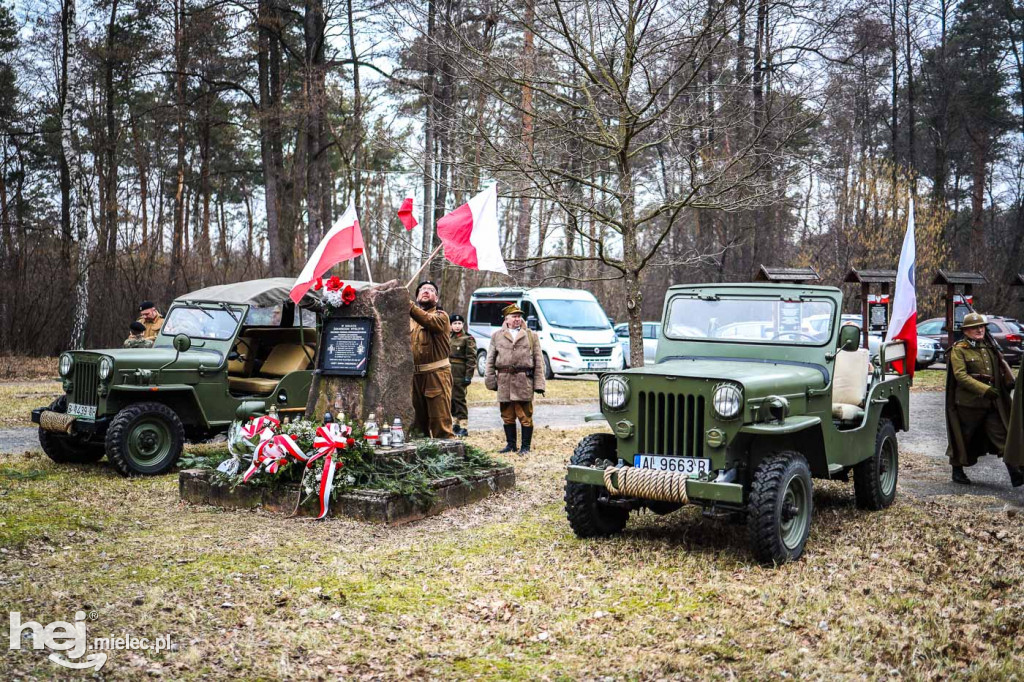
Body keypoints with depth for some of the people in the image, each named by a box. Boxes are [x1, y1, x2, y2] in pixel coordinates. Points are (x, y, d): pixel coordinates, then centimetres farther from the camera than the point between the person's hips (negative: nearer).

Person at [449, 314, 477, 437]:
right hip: (448, 371, 6)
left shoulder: (468, 339, -5)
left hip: (460, 372, -6)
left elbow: (471, 358, -9)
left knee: (459, 398, -7)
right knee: (451, 399, 11)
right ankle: (455, 424, 23)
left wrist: (468, 375, -15)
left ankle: (463, 427, -3)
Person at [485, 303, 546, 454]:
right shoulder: (497, 336, 13)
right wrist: (491, 380, 2)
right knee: (507, 416, 7)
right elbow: (491, 360, 11)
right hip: (504, 381, 2)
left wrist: (539, 384, -1)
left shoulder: (531, 336, 10)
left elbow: (538, 361, 6)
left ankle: (526, 446, 7)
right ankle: (510, 444, 18)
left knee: (525, 416, -1)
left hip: (524, 381, -1)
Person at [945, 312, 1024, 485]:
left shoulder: (990, 347, 13)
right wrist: (985, 389, -25)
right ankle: (957, 471, 24)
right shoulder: (959, 349, -7)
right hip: (967, 403, -5)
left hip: (992, 404, 5)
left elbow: (1001, 366, 24)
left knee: (1003, 436, -1)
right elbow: (960, 375, -17)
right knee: (963, 438, 8)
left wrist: (1010, 380, 2)